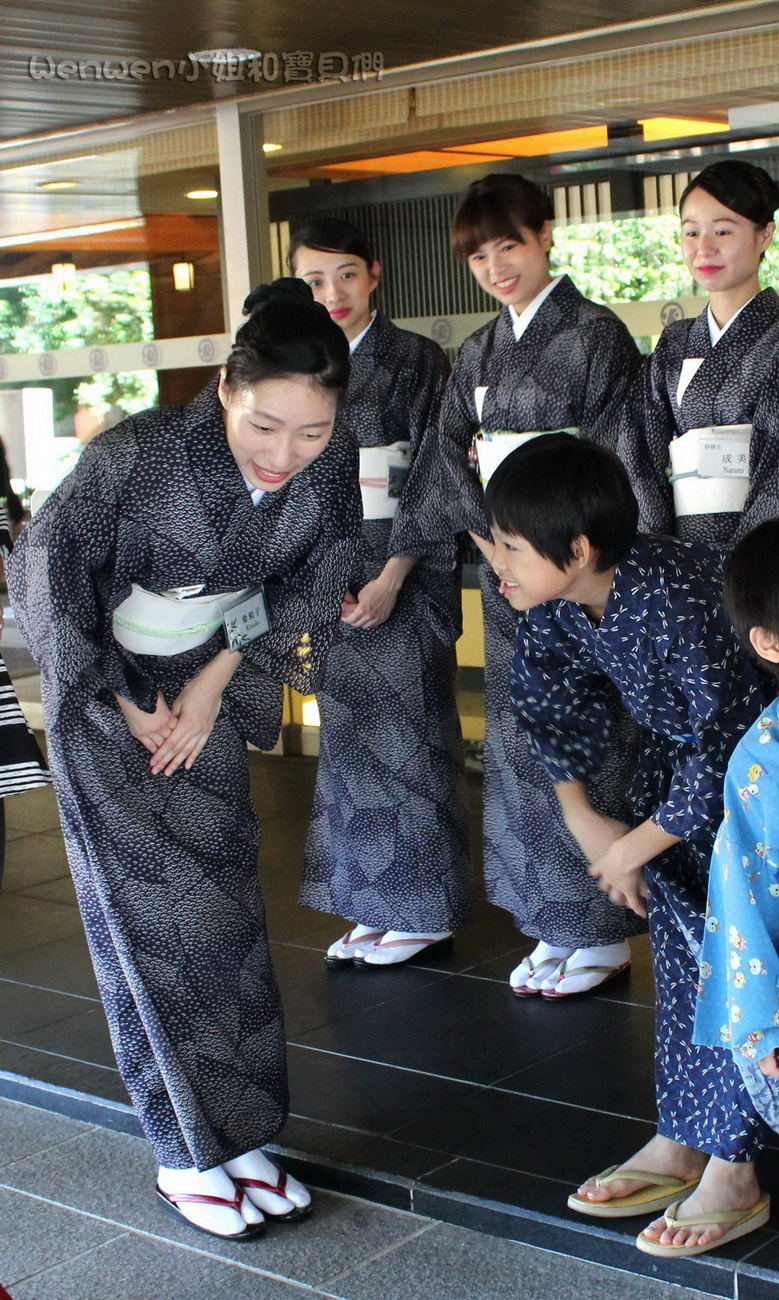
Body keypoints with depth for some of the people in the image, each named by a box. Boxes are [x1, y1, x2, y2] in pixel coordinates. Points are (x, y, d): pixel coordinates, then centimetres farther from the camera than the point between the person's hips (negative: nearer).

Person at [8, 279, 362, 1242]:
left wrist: (217, 682, -11)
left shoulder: (332, 466, -16)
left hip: (208, 691, 4)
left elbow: (308, 591, -2)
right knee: (149, 913, -4)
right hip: (105, 692, -4)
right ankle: (187, 1158, 7)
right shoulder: (140, 453, -29)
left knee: (225, 905, 6)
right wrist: (119, 705, -15)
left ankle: (236, 1136, 18)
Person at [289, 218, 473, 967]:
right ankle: (373, 906, 18)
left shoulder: (416, 360, -5)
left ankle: (425, 911, 10)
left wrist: (392, 577, -15)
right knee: (350, 734, 8)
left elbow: (432, 481, -10)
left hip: (403, 571, -5)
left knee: (406, 732, -1)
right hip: (332, 579, 5)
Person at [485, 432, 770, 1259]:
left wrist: (635, 846, -19)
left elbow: (726, 748, -32)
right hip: (676, 755, 7)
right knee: (678, 949, 9)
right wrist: (587, 826, -5)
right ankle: (679, 1144, 21)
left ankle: (732, 1174, 4)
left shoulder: (676, 602, -38)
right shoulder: (548, 605, -16)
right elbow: (553, 709, 1)